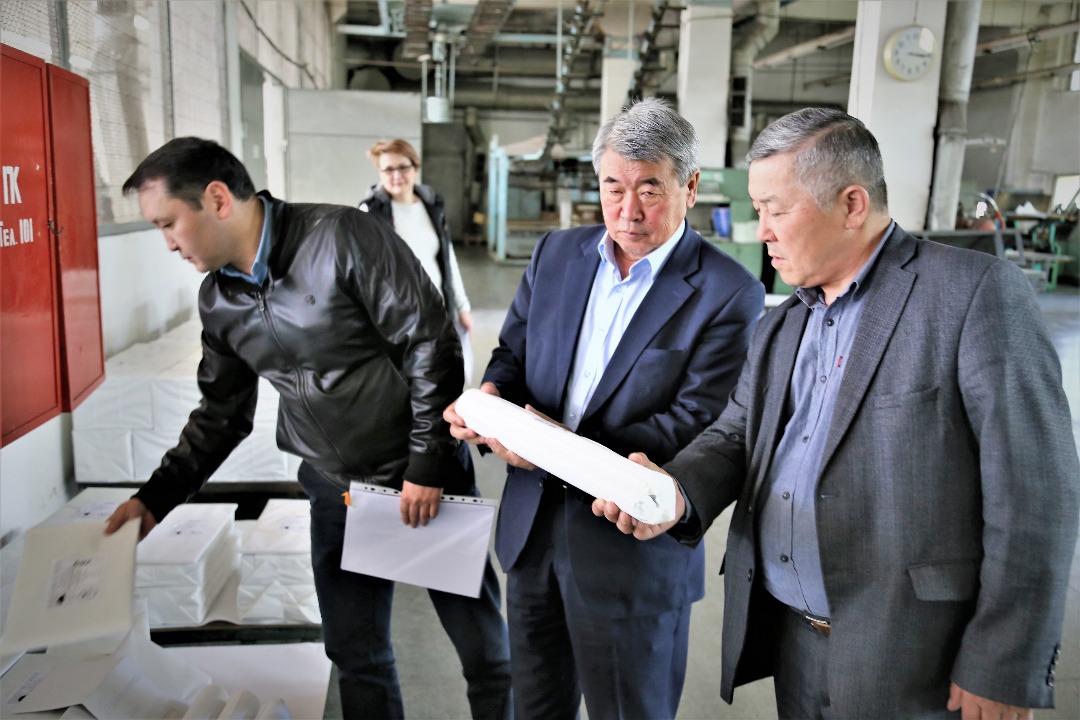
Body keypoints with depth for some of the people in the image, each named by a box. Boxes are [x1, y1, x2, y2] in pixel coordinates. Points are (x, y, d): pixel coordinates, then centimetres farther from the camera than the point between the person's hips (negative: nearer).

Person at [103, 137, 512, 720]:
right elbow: (221, 415, 15)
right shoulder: (218, 302, 4)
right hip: (334, 492, 6)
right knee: (357, 657, 16)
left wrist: (427, 465, -16)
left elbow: (429, 345, -17)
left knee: (484, 648, 7)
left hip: (423, 479, -5)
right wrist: (154, 498, 11)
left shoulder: (342, 239, -17)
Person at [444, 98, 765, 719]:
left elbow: (699, 426, -19)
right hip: (532, 525, 5)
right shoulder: (558, 253, 4)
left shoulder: (730, 294, -14)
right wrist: (492, 394, -12)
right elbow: (514, 353, 12)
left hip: (634, 547, -5)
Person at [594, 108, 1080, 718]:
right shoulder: (780, 327, 12)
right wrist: (678, 494, -13)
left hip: (914, 663, -6)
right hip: (790, 642, 7)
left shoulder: (978, 291, -11)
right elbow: (737, 434, 9)